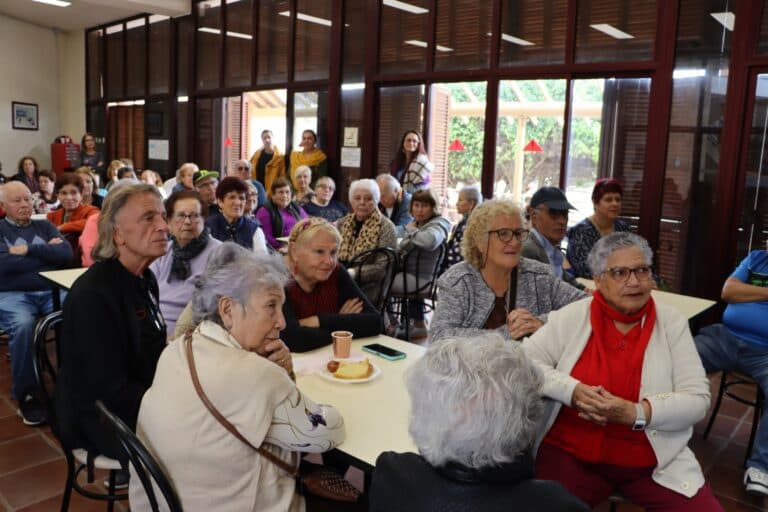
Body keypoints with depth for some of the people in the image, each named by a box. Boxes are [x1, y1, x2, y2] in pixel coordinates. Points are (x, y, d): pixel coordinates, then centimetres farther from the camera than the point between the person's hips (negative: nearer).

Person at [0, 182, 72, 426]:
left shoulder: (45, 226, 18)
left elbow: (66, 253, 2)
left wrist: (28, 250, -5)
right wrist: (47, 252, -1)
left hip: (51, 290, 2)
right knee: (23, 326, -35)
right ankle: (26, 395, -18)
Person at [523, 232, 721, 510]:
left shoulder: (671, 322, 0)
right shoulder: (572, 317, -2)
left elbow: (697, 398, -5)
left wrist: (635, 413, -21)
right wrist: (572, 391, -19)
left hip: (655, 462, 2)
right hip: (570, 454, -1)